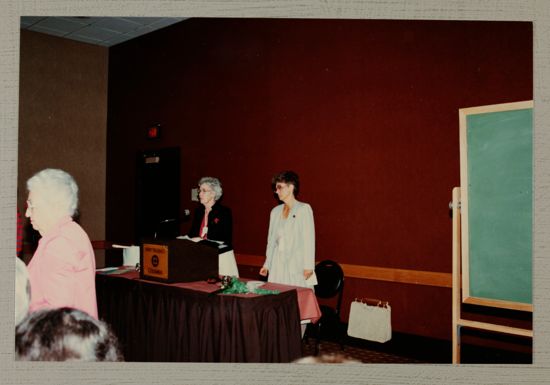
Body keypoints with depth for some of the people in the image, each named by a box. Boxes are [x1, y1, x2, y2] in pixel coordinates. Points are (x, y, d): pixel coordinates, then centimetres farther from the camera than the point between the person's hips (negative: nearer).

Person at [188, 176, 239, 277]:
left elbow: (226, 240, -12)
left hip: (221, 257, -5)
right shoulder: (198, 211, 13)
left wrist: (203, 241, -19)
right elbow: (192, 234, 15)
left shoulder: (224, 212, -6)